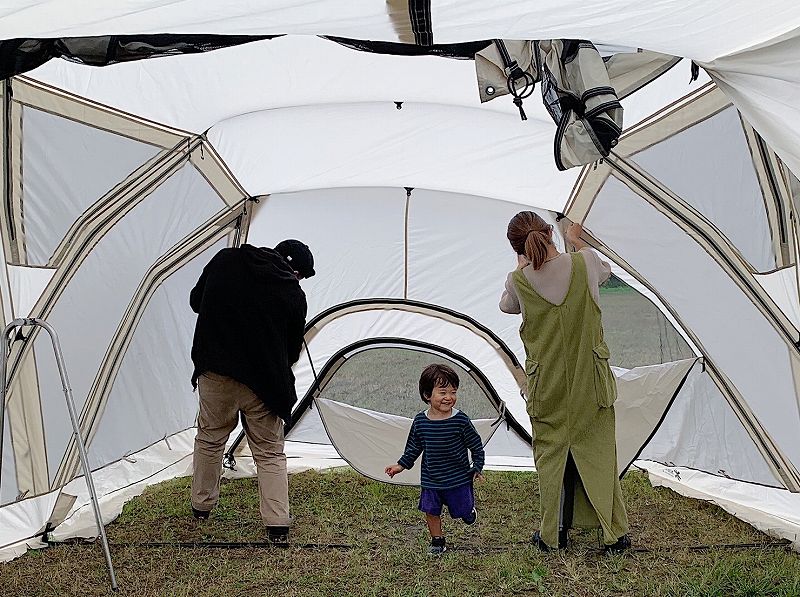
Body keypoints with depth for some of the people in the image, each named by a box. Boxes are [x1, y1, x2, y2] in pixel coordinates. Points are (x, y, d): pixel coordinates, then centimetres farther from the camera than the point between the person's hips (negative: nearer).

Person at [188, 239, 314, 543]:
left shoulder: (224, 260, 2)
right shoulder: (293, 295, -6)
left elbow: (196, 301, 15)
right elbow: (292, 350, 3)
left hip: (215, 373, 3)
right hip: (262, 383, -3)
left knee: (209, 438, 23)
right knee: (270, 452, 11)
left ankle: (201, 506, 37)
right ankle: (277, 525, 7)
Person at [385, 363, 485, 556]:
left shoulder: (461, 420, -15)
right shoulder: (420, 421, -7)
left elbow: (476, 445, -3)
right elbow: (414, 447, 9)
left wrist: (477, 467, -2)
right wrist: (401, 465, 6)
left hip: (458, 478, -2)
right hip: (430, 481, 2)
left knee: (463, 510, 10)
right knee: (431, 510, 8)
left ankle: (470, 511, 46)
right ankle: (437, 541, 29)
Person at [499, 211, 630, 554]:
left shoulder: (519, 281, -10)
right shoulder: (584, 262, -9)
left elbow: (506, 306, 15)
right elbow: (605, 271, 18)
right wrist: (577, 242, 31)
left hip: (547, 387, -1)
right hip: (590, 383, 1)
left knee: (550, 454, 12)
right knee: (598, 452, 10)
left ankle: (552, 533, 19)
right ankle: (615, 534, 16)